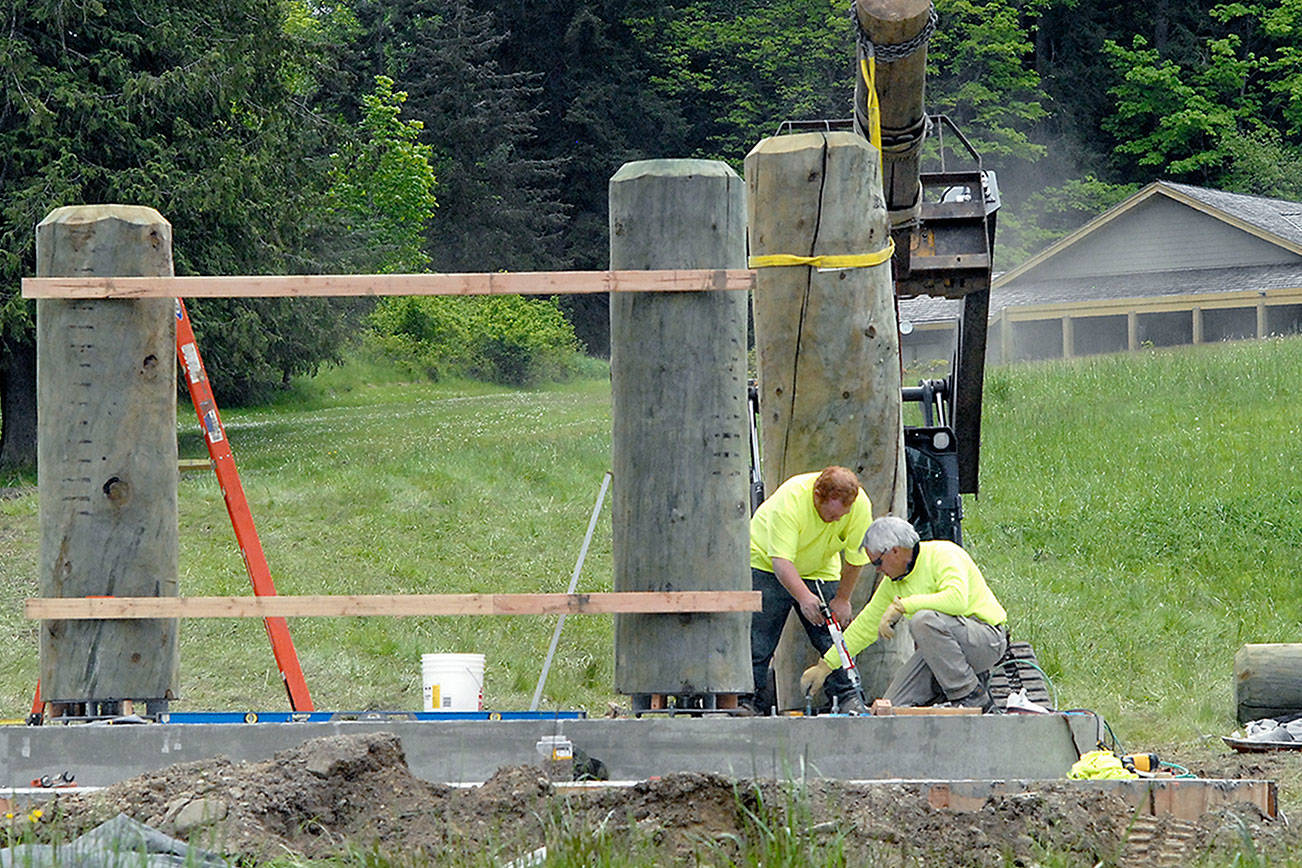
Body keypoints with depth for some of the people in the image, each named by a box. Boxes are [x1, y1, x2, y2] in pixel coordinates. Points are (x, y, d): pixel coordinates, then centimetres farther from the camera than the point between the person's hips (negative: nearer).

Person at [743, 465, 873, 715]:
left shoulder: (861, 506, -24)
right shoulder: (789, 500, -36)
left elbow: (855, 559, -11)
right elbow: (781, 560, -39)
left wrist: (842, 600, -7)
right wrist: (804, 598, -50)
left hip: (820, 570, 3)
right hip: (767, 562, -3)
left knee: (833, 636, -6)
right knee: (758, 638, -11)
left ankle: (848, 699, 1)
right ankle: (752, 699, -2)